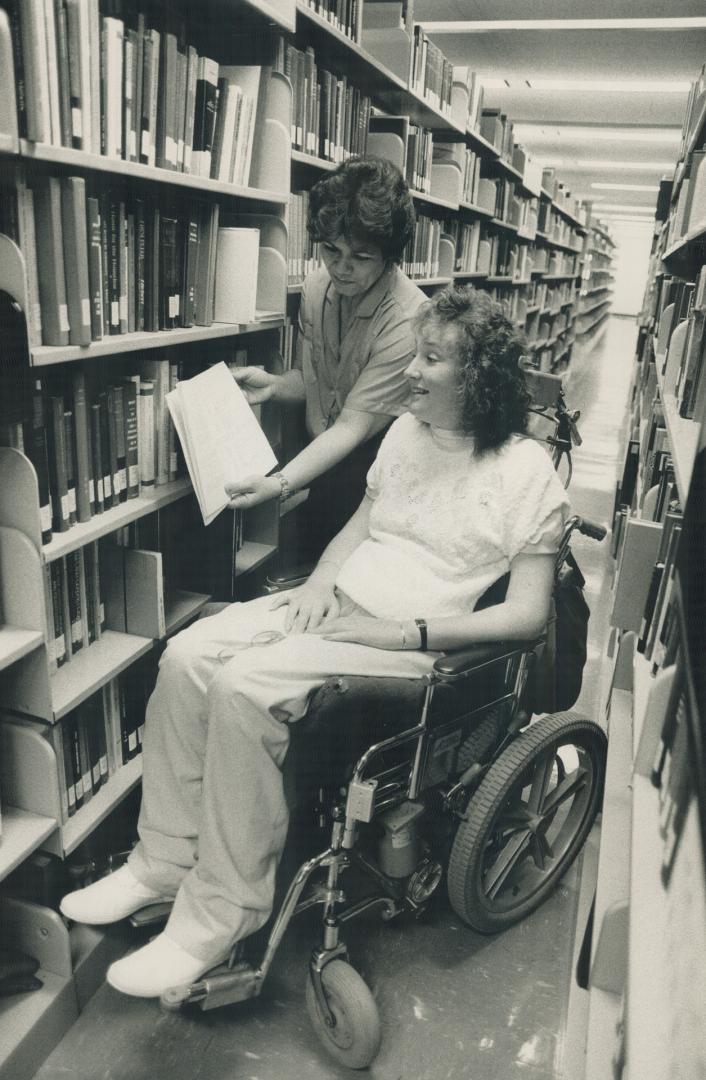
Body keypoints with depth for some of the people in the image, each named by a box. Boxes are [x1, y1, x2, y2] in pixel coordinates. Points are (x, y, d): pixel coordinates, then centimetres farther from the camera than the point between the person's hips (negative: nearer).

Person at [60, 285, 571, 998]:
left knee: (243, 685, -28)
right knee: (186, 657, -14)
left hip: (413, 642, -7)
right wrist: (318, 580, 1)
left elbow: (527, 614, -10)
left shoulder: (526, 471, -7)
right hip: (335, 605, 7)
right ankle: (164, 861, 0)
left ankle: (221, 913, -11)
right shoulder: (406, 431, 14)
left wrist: (407, 633, -17)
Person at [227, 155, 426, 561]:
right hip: (323, 457, 5)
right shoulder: (317, 287, -3)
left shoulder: (407, 322, -23)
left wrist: (280, 484, -34)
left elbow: (352, 426, -24)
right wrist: (273, 385, -12)